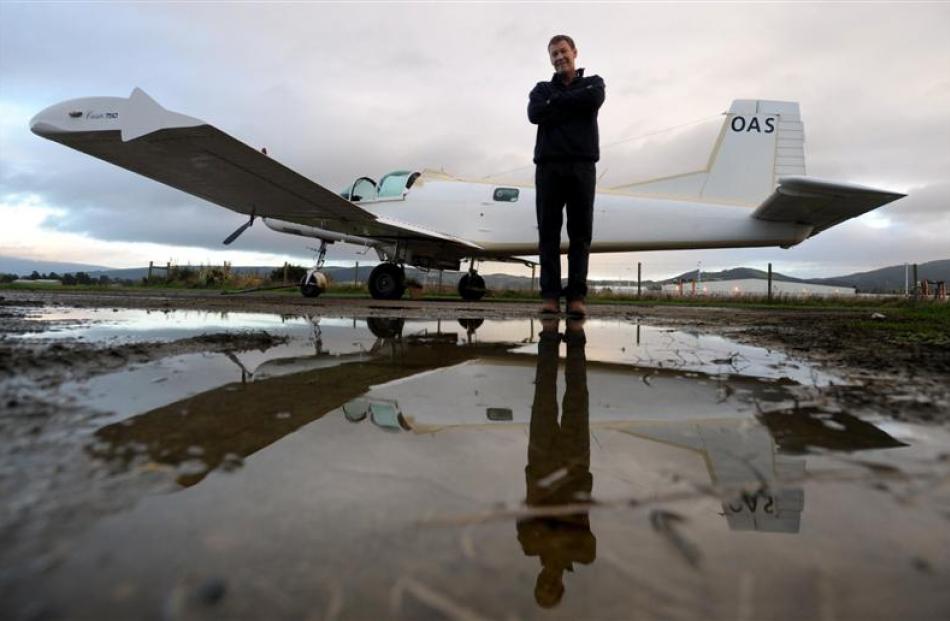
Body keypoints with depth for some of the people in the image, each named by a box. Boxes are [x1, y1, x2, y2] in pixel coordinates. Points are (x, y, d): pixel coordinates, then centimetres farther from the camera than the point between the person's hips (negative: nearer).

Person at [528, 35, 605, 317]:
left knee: (580, 232, -6)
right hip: (548, 164, 1)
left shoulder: (592, 83, 20)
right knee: (548, 232, -6)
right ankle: (550, 295, -6)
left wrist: (555, 101, 3)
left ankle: (576, 296, -7)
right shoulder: (542, 89, 22)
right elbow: (535, 113, -1)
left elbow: (594, 100, -6)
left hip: (582, 165, -1)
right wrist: (574, 105, 0)